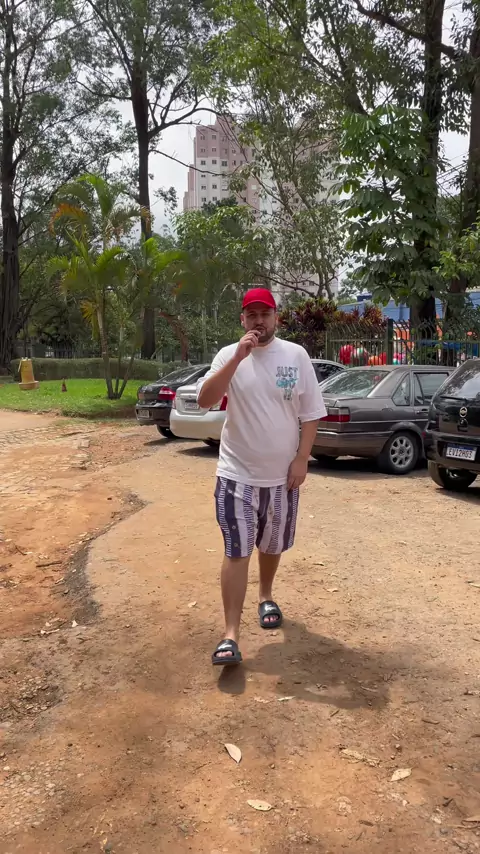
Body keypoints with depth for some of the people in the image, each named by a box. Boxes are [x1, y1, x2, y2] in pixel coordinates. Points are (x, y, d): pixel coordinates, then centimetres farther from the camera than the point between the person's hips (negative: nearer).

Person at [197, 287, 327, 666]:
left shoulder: (296, 355, -1)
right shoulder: (229, 355, -4)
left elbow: (311, 413, 1)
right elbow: (205, 400, -19)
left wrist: (302, 459, -6)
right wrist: (238, 357, -26)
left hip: (281, 474, 2)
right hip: (237, 473, -2)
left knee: (272, 545, 19)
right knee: (236, 552, -4)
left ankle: (266, 596, 46)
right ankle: (231, 635, 2)